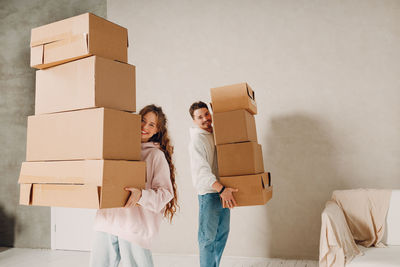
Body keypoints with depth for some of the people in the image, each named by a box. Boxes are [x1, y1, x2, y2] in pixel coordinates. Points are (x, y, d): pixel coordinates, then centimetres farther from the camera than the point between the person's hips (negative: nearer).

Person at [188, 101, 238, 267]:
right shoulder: (196, 140, -14)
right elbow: (201, 170, -25)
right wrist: (222, 189, -34)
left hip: (223, 192, 8)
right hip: (208, 193, -8)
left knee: (222, 233, 17)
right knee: (208, 237, -1)